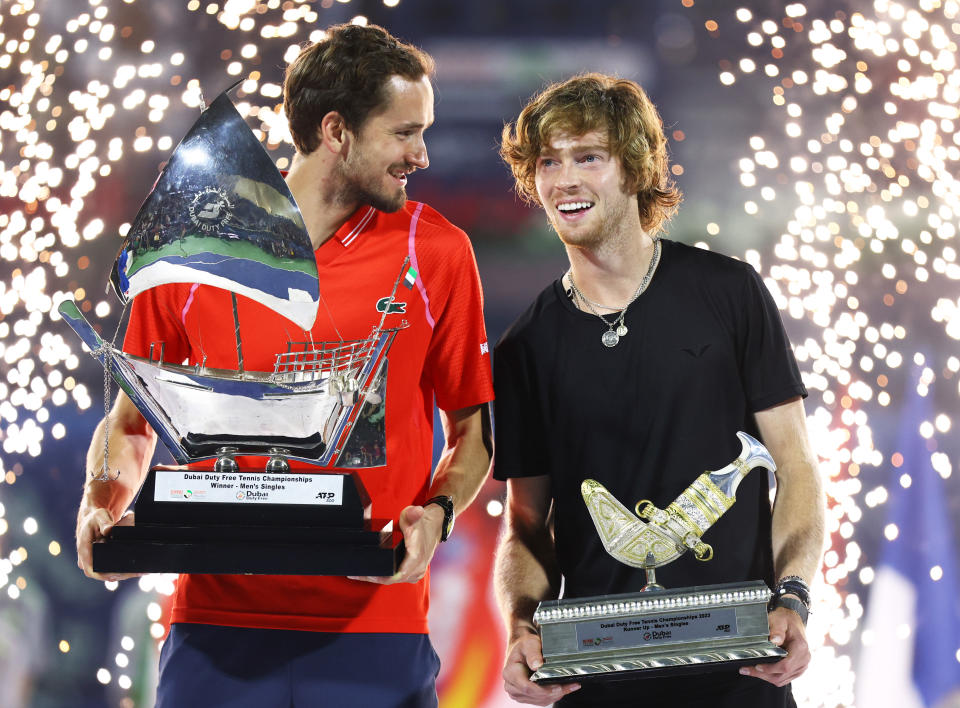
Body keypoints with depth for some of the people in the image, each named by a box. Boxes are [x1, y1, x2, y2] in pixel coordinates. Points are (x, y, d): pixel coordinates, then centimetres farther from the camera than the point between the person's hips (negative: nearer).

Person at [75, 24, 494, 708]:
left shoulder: (437, 252, 3)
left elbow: (472, 427, 9)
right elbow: (132, 420, 12)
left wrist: (436, 513, -10)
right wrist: (101, 506, -7)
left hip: (375, 631, 0)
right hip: (217, 620, 0)